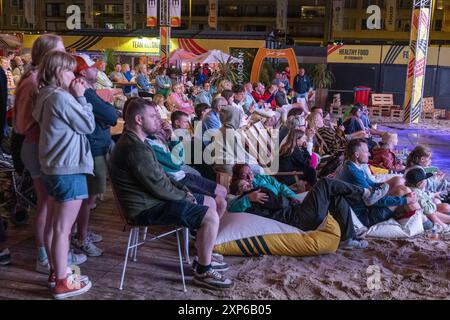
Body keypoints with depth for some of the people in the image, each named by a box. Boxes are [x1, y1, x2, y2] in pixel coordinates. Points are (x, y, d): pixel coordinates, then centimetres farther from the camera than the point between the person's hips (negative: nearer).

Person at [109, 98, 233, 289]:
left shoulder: (134, 142, 13)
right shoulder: (135, 148, -24)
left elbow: (159, 176, 17)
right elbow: (159, 186, -25)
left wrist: (182, 190, 4)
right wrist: (186, 196, -9)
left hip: (153, 198, 11)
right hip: (147, 208, -11)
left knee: (209, 203, 16)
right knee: (211, 217, -18)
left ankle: (203, 258, 23)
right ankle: (203, 272, -2)